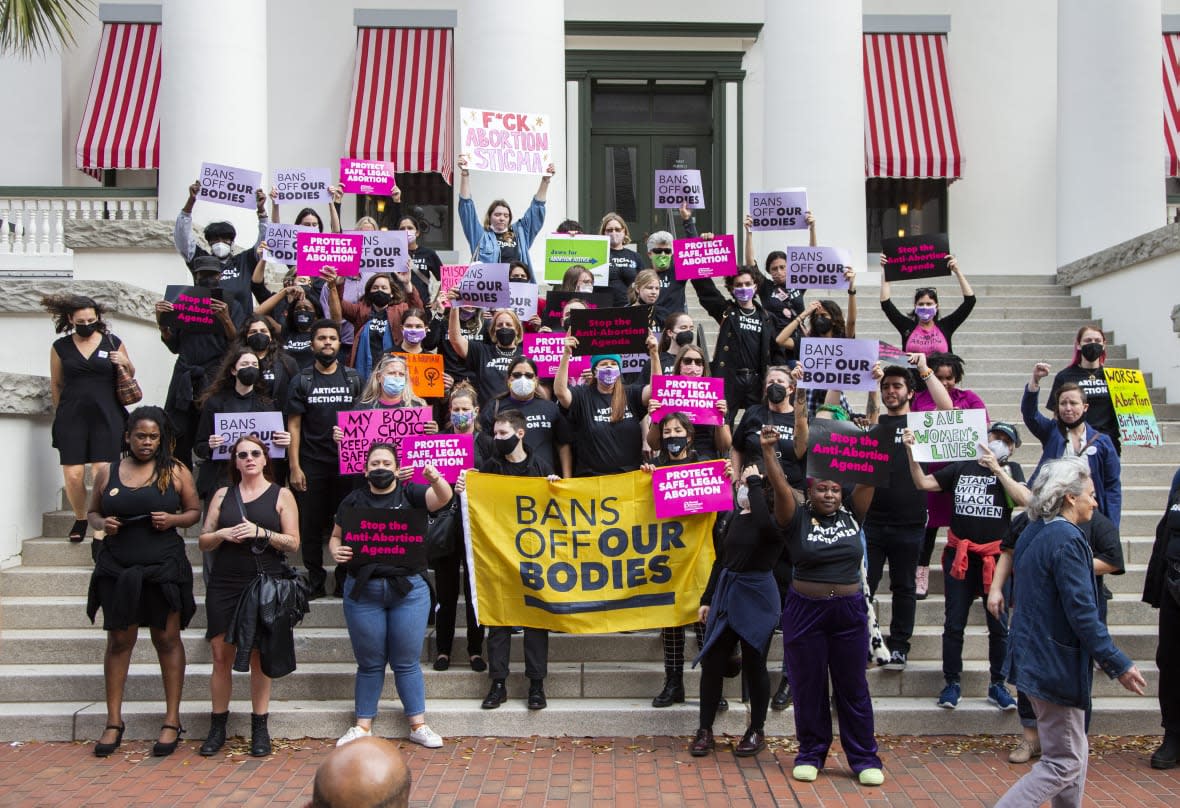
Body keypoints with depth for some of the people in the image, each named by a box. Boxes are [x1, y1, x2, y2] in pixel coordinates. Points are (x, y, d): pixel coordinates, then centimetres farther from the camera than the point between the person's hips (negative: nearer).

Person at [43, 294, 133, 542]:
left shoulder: (113, 342, 6)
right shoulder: (60, 347, 7)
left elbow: (129, 375, 18)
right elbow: (56, 384, 16)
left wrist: (125, 363, -4)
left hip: (106, 417, -1)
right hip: (72, 419, 1)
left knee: (103, 472, -8)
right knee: (73, 475, -4)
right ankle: (80, 519, 20)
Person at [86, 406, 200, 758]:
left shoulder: (175, 472, 2)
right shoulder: (107, 472, 6)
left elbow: (194, 511, 6)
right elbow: (92, 511, 15)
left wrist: (173, 520, -14)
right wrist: (102, 524, -7)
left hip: (163, 568, -1)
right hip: (117, 570, 2)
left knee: (167, 640, 4)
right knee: (119, 641, 6)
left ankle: (172, 721, 12)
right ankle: (114, 722, 16)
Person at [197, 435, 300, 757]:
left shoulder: (281, 496, 5)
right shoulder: (223, 495, 12)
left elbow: (293, 542, -1)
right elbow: (203, 541, 12)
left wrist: (260, 532, -15)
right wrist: (223, 534, -8)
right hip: (224, 585, 2)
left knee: (259, 656, 3)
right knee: (221, 655, 2)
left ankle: (259, 728, 10)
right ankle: (217, 727, 12)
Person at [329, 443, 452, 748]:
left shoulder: (410, 494, 3)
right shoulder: (353, 500, 7)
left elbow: (443, 497, -13)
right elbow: (336, 537, 12)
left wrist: (435, 478, -35)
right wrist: (336, 551, -11)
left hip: (408, 588, -1)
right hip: (363, 590, 1)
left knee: (407, 662, 6)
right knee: (370, 663, 9)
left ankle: (418, 725, 16)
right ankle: (363, 726, 20)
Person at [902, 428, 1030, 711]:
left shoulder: (1009, 471, 5)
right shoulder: (961, 468, 8)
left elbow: (1025, 500, -14)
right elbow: (923, 483, 4)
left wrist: (997, 469, -17)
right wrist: (911, 452, -9)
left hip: (996, 557, -1)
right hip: (960, 556, 1)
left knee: (999, 624, 4)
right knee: (954, 623, 5)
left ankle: (997, 685, 18)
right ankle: (952, 683, 16)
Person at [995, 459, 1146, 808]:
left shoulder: (1032, 534, 9)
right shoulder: (1067, 540, -19)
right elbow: (1082, 613, -23)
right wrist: (1118, 665, -17)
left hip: (1033, 657, 10)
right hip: (1057, 664, -10)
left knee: (1074, 752, 21)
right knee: (1063, 765, -1)